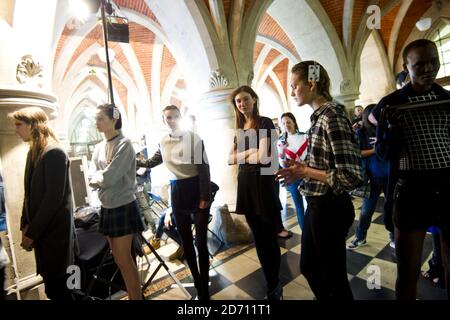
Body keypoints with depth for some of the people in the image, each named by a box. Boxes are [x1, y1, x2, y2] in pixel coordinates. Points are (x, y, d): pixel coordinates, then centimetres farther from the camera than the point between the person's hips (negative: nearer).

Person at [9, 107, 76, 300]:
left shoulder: (54, 153, -16)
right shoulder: (34, 152, 10)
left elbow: (54, 197, -20)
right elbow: (31, 193, 13)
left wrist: (32, 232, -14)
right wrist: (25, 225, 6)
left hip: (54, 230, -8)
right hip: (41, 230, 8)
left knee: (56, 287, 4)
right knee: (53, 284, 17)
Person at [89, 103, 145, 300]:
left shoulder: (124, 144, -14)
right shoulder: (98, 148, 9)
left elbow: (109, 177, -21)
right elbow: (93, 181, 5)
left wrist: (97, 176, -3)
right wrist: (102, 176, -14)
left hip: (123, 207, -8)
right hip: (107, 207, 8)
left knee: (123, 259, 0)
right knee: (118, 257, 17)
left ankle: (136, 297, 18)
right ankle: (133, 293, 35)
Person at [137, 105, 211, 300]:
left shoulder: (193, 138, -8)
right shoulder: (163, 143, 6)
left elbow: (204, 167, -12)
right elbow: (152, 162, 24)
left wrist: (205, 197, -16)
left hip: (196, 189, -5)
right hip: (177, 192, 5)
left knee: (200, 242, -2)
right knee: (186, 242, 13)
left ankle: (204, 290, 18)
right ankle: (198, 286, 32)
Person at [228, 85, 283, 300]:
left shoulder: (265, 123, -7)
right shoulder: (240, 128, 13)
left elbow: (263, 157, -20)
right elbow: (230, 160, 7)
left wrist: (242, 157, -3)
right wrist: (249, 153, -10)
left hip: (263, 183, -6)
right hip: (245, 183, 7)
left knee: (269, 238, 6)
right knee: (259, 239, 15)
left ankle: (274, 289, 28)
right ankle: (273, 284, 35)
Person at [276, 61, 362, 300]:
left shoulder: (332, 116, -19)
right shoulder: (319, 116, 8)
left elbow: (350, 176, -25)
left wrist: (305, 171, -16)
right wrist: (303, 168, 0)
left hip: (330, 208, -9)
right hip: (316, 205, 9)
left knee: (334, 276, 15)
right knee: (308, 267, 25)